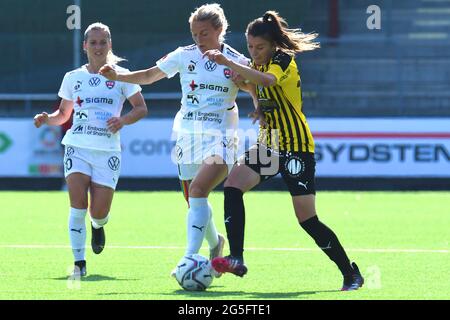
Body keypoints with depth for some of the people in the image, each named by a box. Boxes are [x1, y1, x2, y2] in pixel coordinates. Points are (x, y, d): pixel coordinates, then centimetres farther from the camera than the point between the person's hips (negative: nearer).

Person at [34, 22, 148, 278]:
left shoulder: (120, 76, 6)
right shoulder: (73, 78, 12)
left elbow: (141, 108, 6)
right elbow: (64, 114, 21)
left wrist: (123, 120, -13)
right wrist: (47, 119, -1)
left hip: (107, 151, -1)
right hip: (77, 147, 1)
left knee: (99, 211, -6)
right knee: (78, 203, -17)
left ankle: (98, 225, 33)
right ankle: (79, 261, -10)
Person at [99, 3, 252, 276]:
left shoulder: (236, 61, -3)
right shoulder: (185, 56, 4)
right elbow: (150, 75, 12)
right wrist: (117, 77, 3)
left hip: (220, 138, -4)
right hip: (188, 134, 4)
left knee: (198, 190, -24)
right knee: (193, 200, 8)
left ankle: (190, 258, -28)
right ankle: (215, 243, 38)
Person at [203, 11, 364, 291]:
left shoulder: (284, 61, -15)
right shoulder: (257, 65, 10)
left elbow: (266, 80, -38)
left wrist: (227, 63, -47)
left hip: (297, 147, -8)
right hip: (269, 145, 8)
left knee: (308, 220, -6)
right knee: (232, 185, -16)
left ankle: (351, 275, 9)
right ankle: (236, 259, -20)